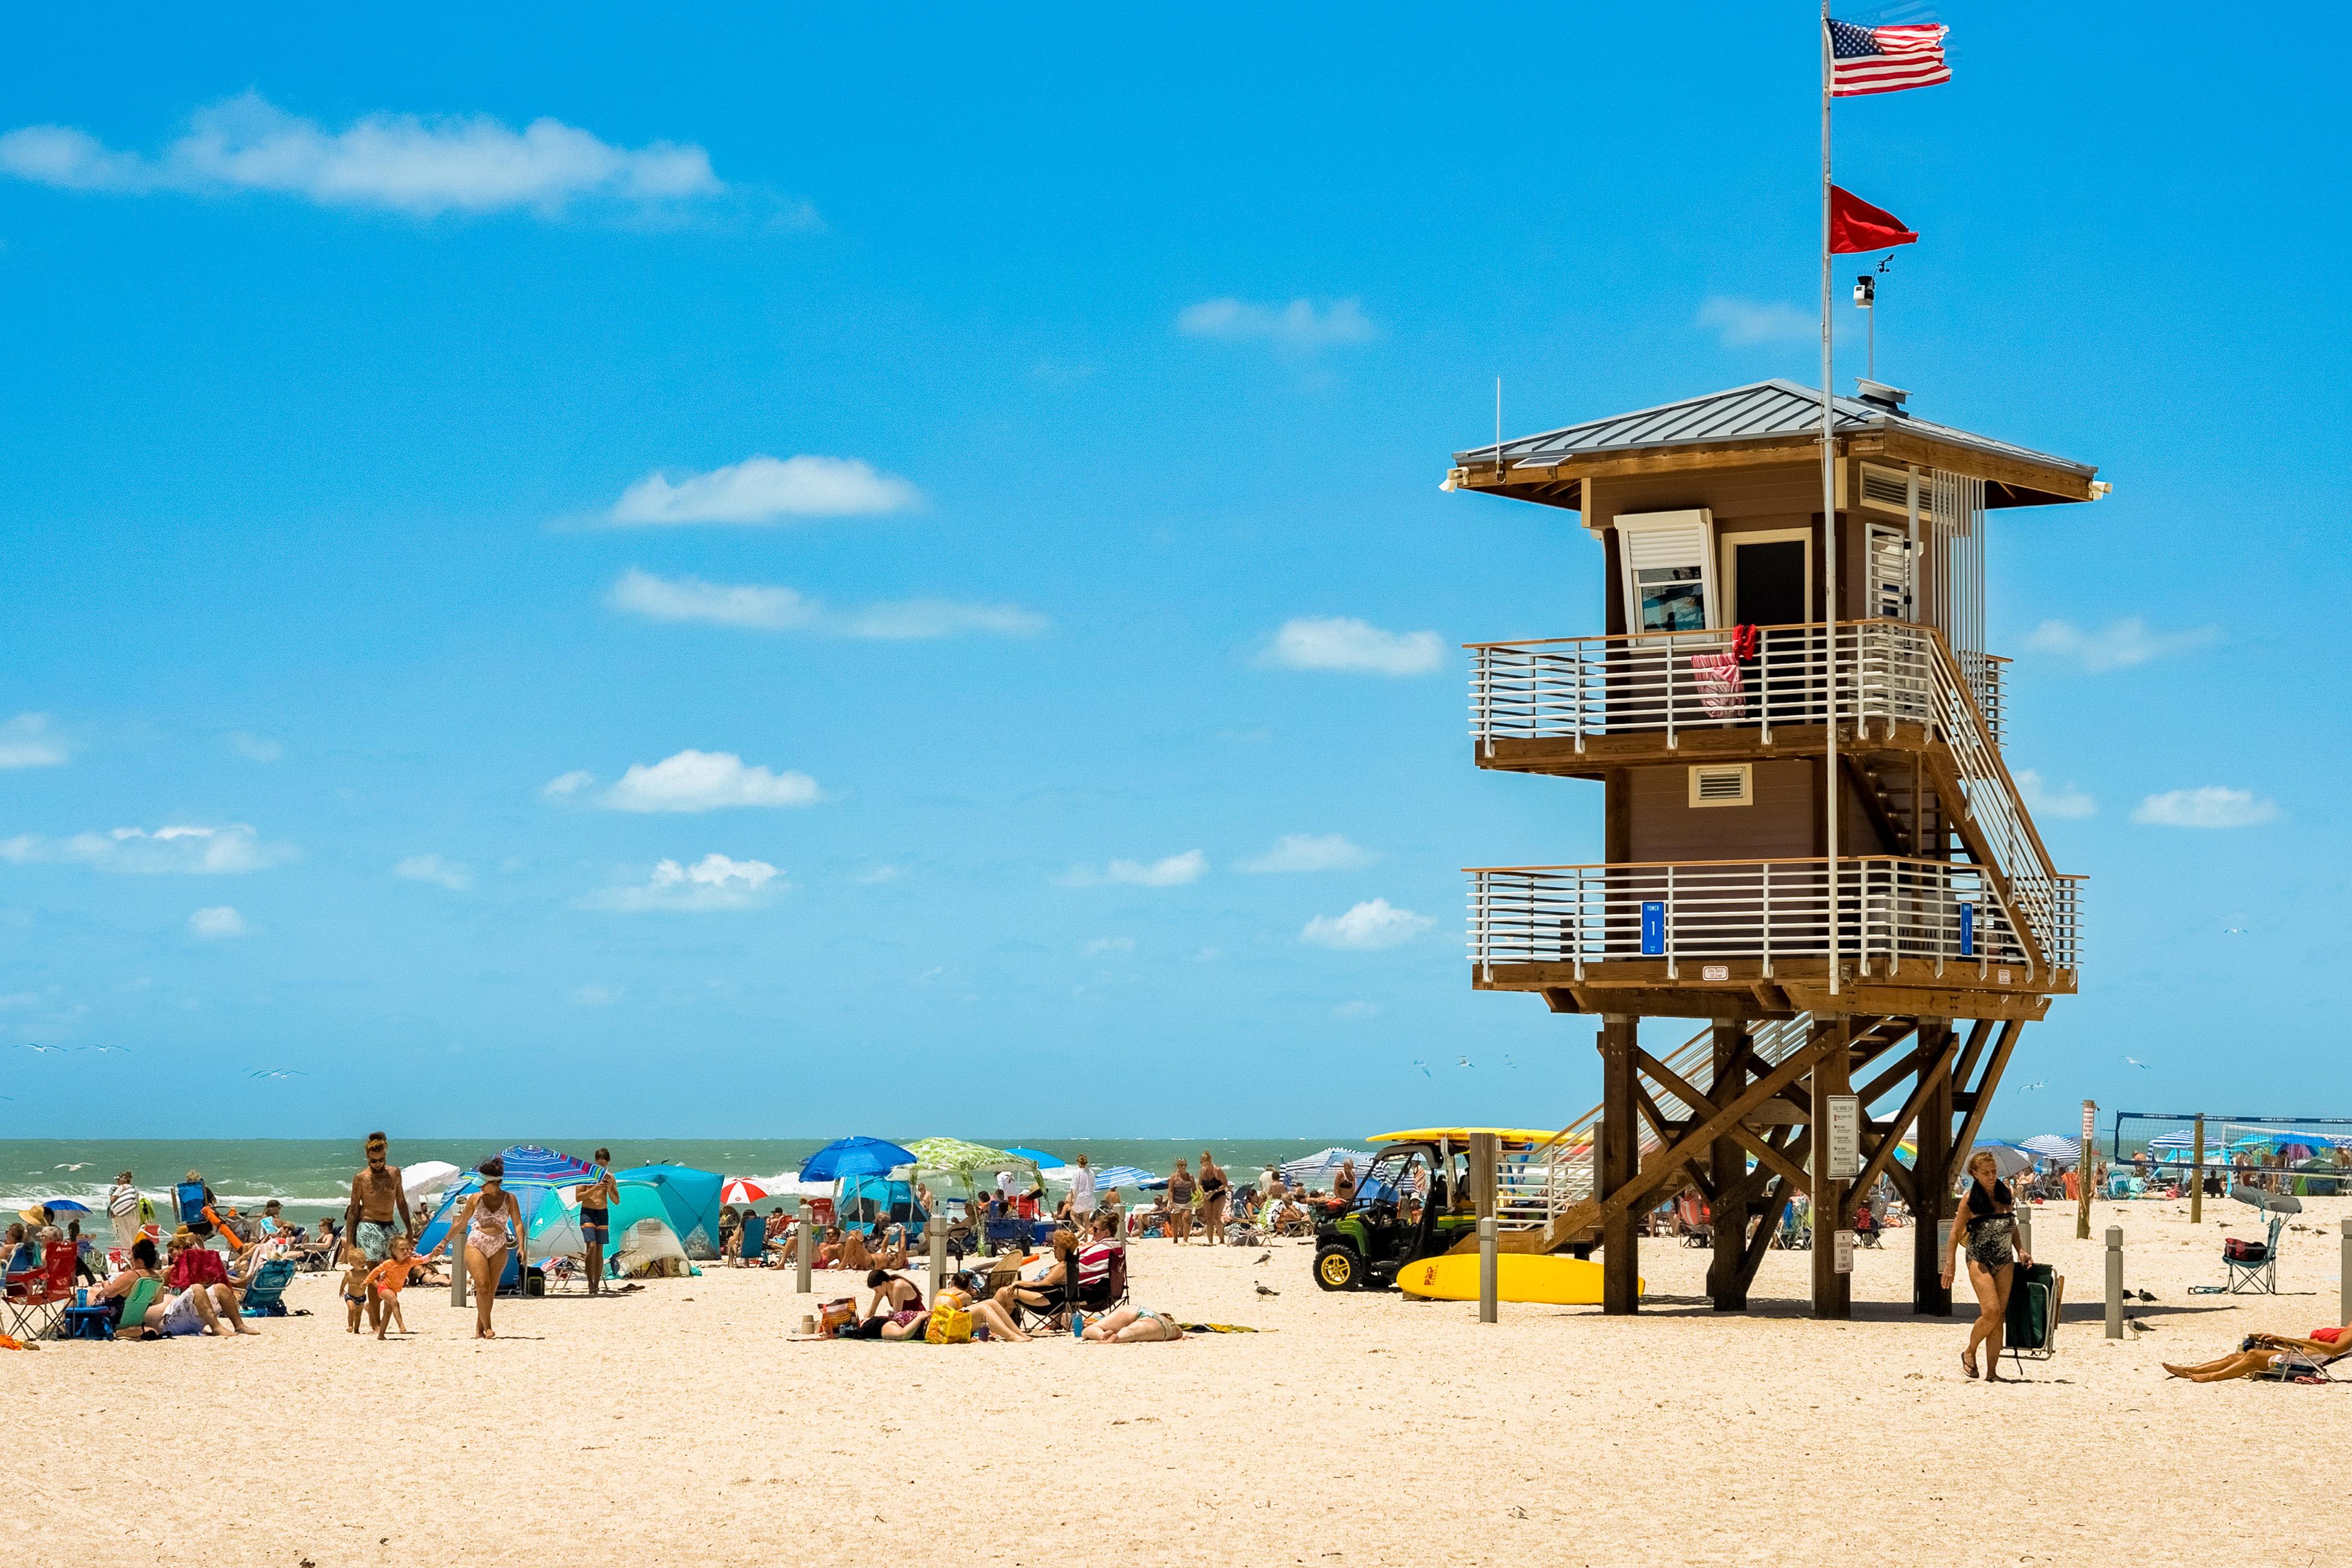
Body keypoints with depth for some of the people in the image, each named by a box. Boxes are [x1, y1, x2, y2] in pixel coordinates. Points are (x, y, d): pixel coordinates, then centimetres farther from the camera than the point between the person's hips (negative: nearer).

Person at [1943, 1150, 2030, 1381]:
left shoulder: (2005, 1193, 8)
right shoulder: (1970, 1199, -5)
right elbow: (1956, 1232, -1)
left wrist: (2020, 1251, 12)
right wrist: (1950, 1263, -5)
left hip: (2005, 1261, 4)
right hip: (1979, 1260, -4)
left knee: (1999, 1316, 0)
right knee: (1991, 1312, -16)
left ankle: (1992, 1371, 3)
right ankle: (1970, 1353, 8)